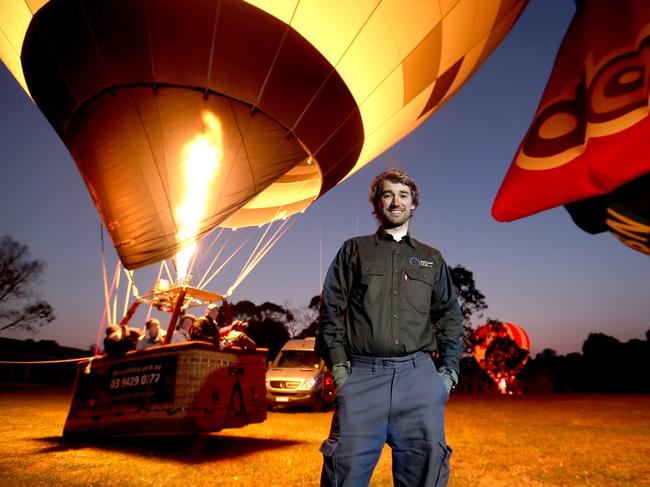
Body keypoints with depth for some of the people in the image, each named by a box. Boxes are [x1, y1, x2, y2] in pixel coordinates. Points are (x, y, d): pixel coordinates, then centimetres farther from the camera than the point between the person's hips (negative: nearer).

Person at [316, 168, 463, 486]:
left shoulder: (432, 259, 20)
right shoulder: (354, 251, 14)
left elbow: (450, 317, 18)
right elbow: (332, 310, 6)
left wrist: (448, 371, 6)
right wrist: (338, 365, -3)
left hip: (419, 376, 2)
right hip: (363, 375, -1)